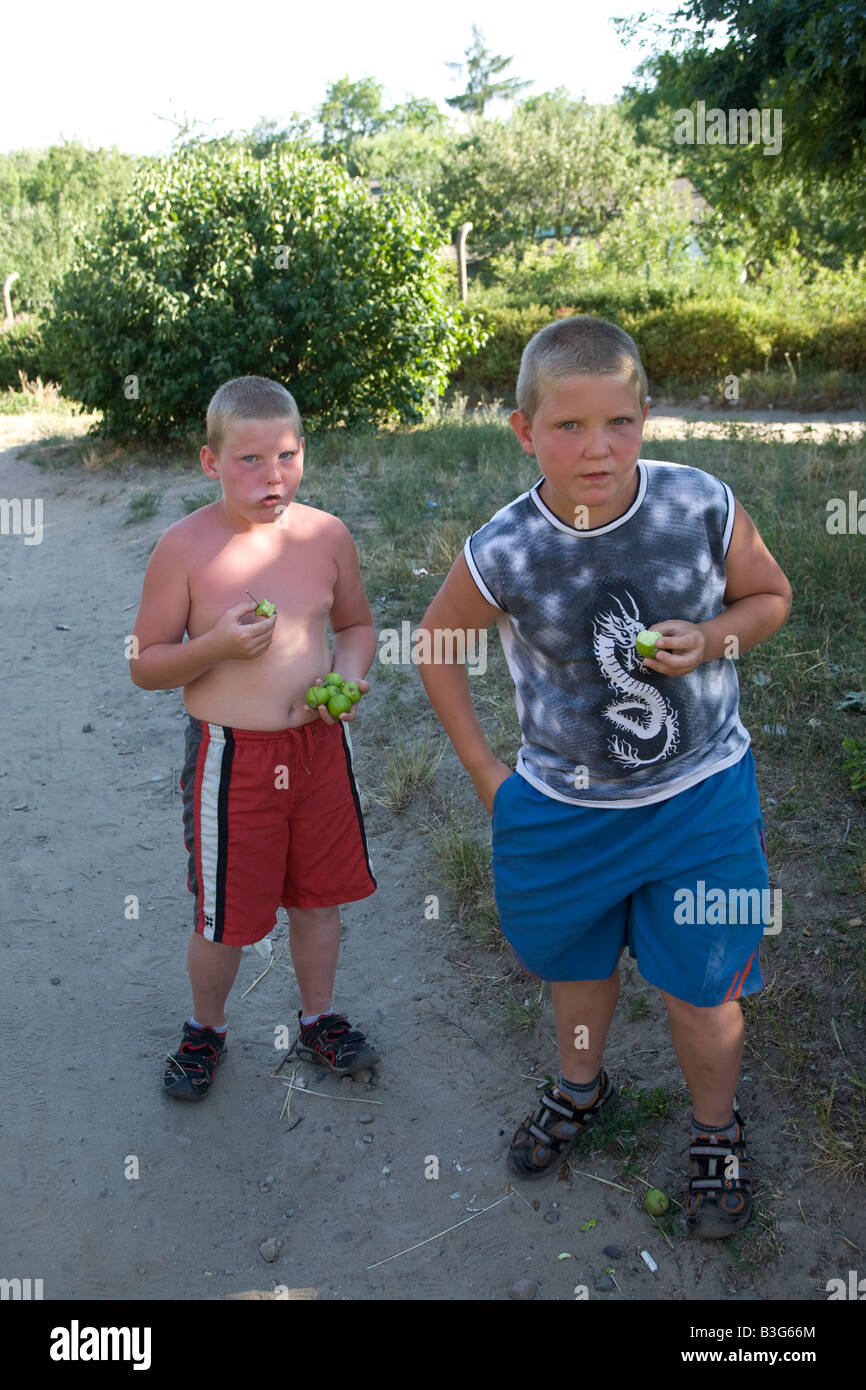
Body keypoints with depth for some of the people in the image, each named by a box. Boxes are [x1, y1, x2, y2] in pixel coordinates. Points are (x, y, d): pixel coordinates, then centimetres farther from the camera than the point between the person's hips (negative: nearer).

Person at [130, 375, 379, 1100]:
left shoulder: (326, 534, -2)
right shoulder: (185, 548, -12)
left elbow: (356, 624, 13)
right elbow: (145, 665, -6)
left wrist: (350, 672, -7)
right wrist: (217, 646, -23)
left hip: (320, 743, 4)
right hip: (230, 756, -3)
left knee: (320, 895, 18)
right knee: (225, 915, 9)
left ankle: (319, 1019, 43)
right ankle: (205, 1029, 38)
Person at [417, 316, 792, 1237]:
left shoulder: (705, 507, -18)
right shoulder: (503, 554, -19)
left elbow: (770, 595, 1)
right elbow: (436, 642, -1)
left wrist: (713, 637, -20)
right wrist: (481, 768, 0)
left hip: (702, 794, 0)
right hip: (564, 807, 1)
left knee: (701, 988, 8)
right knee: (579, 963, 23)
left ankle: (716, 1134, 40)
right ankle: (580, 1088, 55)